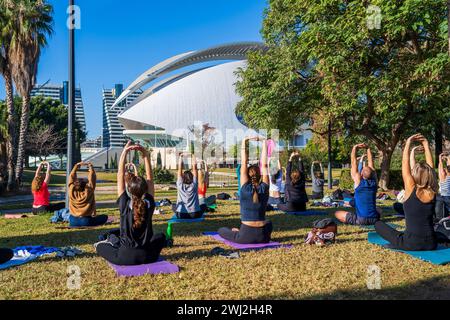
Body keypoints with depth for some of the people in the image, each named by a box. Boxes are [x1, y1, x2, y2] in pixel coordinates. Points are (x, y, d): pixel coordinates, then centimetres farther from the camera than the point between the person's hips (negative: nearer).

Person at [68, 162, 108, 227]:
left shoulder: (72, 192, -6)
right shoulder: (88, 193, -14)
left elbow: (71, 177, 5)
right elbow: (92, 179, -5)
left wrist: (76, 166, 11)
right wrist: (91, 167, 5)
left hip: (73, 222, 4)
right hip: (86, 221, -4)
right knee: (104, 217, 10)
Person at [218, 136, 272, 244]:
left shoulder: (245, 188, -6)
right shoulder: (264, 188, -3)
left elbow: (244, 164, -3)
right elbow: (264, 165, 1)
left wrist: (244, 143, -3)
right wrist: (264, 143, 3)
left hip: (245, 236, -1)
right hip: (263, 237, 1)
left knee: (221, 230, 24)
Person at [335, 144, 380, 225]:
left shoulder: (358, 181, -8)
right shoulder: (374, 182, 2)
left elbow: (354, 163, -1)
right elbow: (371, 163, 12)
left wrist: (355, 148, 8)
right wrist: (368, 149, 16)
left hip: (360, 220, -6)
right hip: (374, 219, 6)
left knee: (337, 213, 10)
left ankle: (355, 221, -4)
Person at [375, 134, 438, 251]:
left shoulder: (411, 190, -11)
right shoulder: (432, 193, 0)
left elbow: (405, 163, -4)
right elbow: (430, 167, 9)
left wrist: (408, 143, 3)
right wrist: (426, 144, 11)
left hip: (411, 244, -5)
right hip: (431, 244, 5)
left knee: (378, 224, 14)